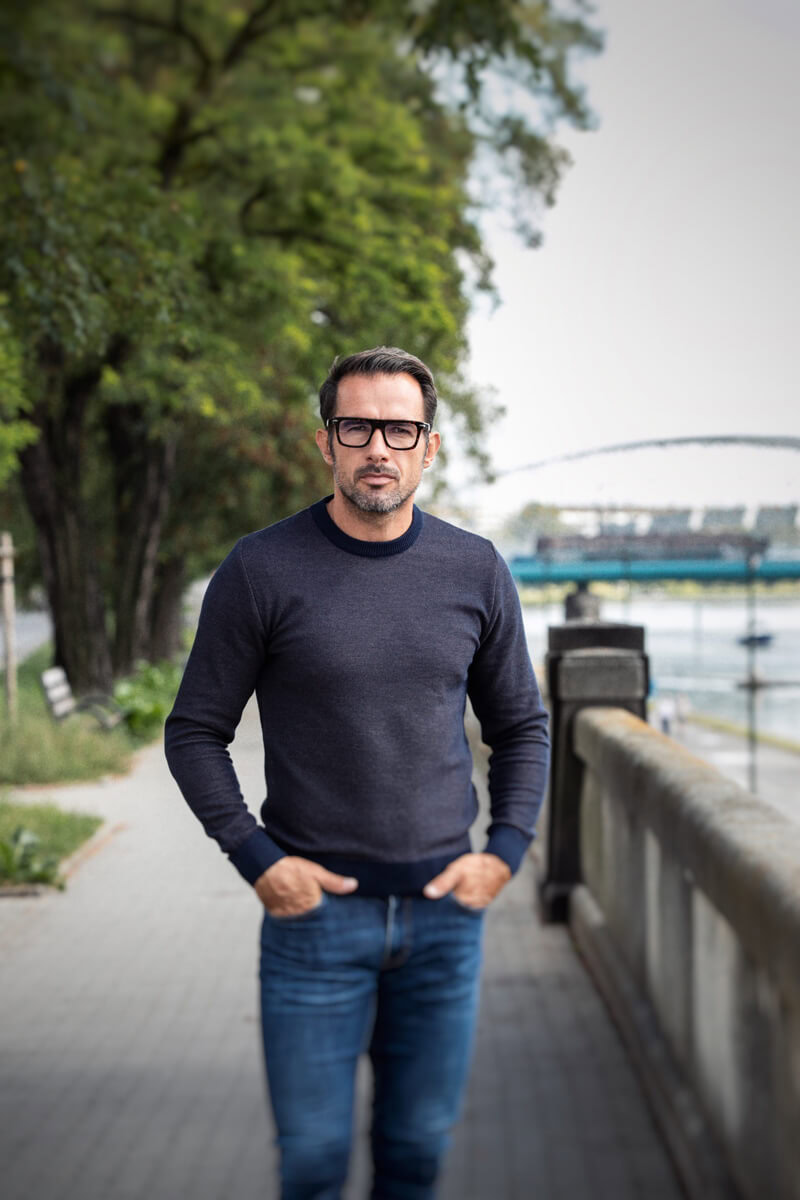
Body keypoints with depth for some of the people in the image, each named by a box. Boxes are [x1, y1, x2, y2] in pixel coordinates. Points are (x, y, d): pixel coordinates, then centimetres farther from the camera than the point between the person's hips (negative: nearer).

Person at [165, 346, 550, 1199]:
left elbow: (521, 728, 14)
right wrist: (257, 859, -10)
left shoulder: (475, 571, 3)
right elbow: (195, 733, 1)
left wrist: (504, 853, 0)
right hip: (316, 910, -2)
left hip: (444, 911, 3)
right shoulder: (260, 570, -6)